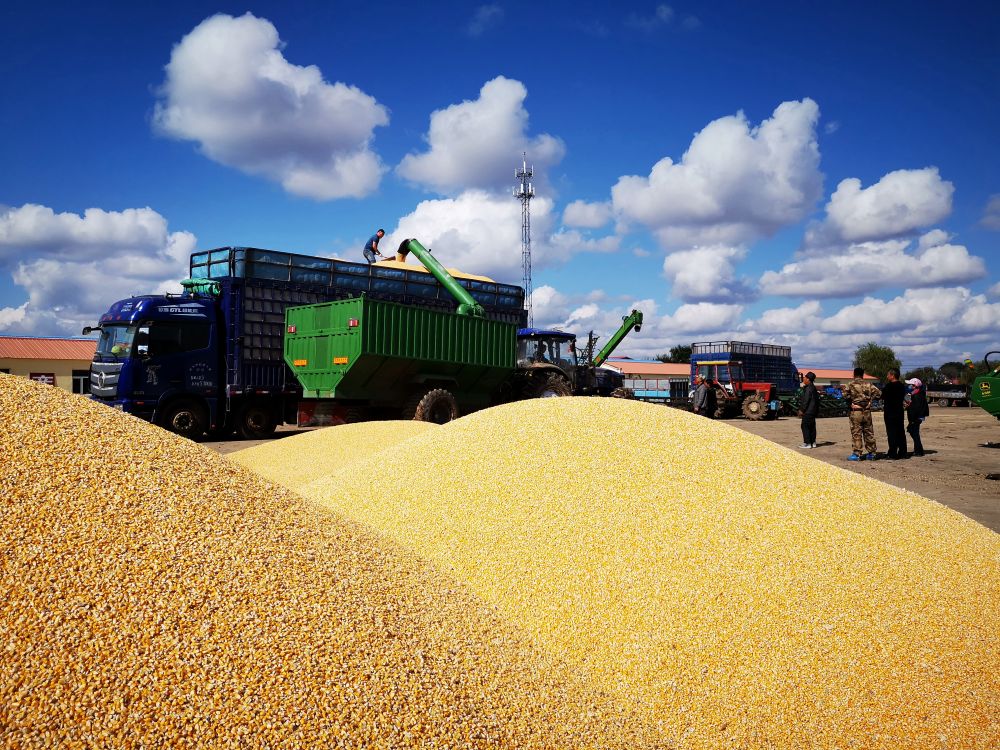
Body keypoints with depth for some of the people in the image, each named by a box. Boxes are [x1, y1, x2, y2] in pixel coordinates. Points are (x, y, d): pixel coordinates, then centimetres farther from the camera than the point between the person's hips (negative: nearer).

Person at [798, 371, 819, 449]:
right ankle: (813, 442, 17)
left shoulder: (808, 388, -17)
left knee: (805, 426, -6)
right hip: (813, 411, 10)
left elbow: (806, 401, -19)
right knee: (812, 426, 13)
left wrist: (802, 410, -14)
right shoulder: (813, 388, 14)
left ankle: (807, 443, -7)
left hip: (808, 411, -10)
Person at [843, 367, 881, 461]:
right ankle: (871, 453, 17)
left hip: (855, 412, -4)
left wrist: (850, 401, -4)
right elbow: (878, 393, -2)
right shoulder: (869, 385, 4)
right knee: (869, 433, 12)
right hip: (867, 412, 4)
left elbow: (845, 395, -21)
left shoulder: (850, 385, -7)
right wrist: (870, 399, 7)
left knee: (856, 433, 0)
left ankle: (857, 454, -1)